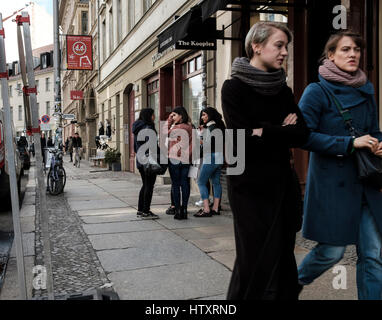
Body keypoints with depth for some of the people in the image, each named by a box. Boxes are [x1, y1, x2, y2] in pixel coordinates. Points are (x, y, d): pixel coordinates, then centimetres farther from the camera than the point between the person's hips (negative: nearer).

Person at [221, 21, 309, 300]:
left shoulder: (282, 89, 12)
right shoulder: (234, 88, -6)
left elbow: (302, 134, 1)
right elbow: (242, 139, -17)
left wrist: (264, 132, -10)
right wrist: (282, 131, -8)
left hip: (282, 182, 6)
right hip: (251, 185, -6)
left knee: (282, 254, 10)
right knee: (257, 258, 0)